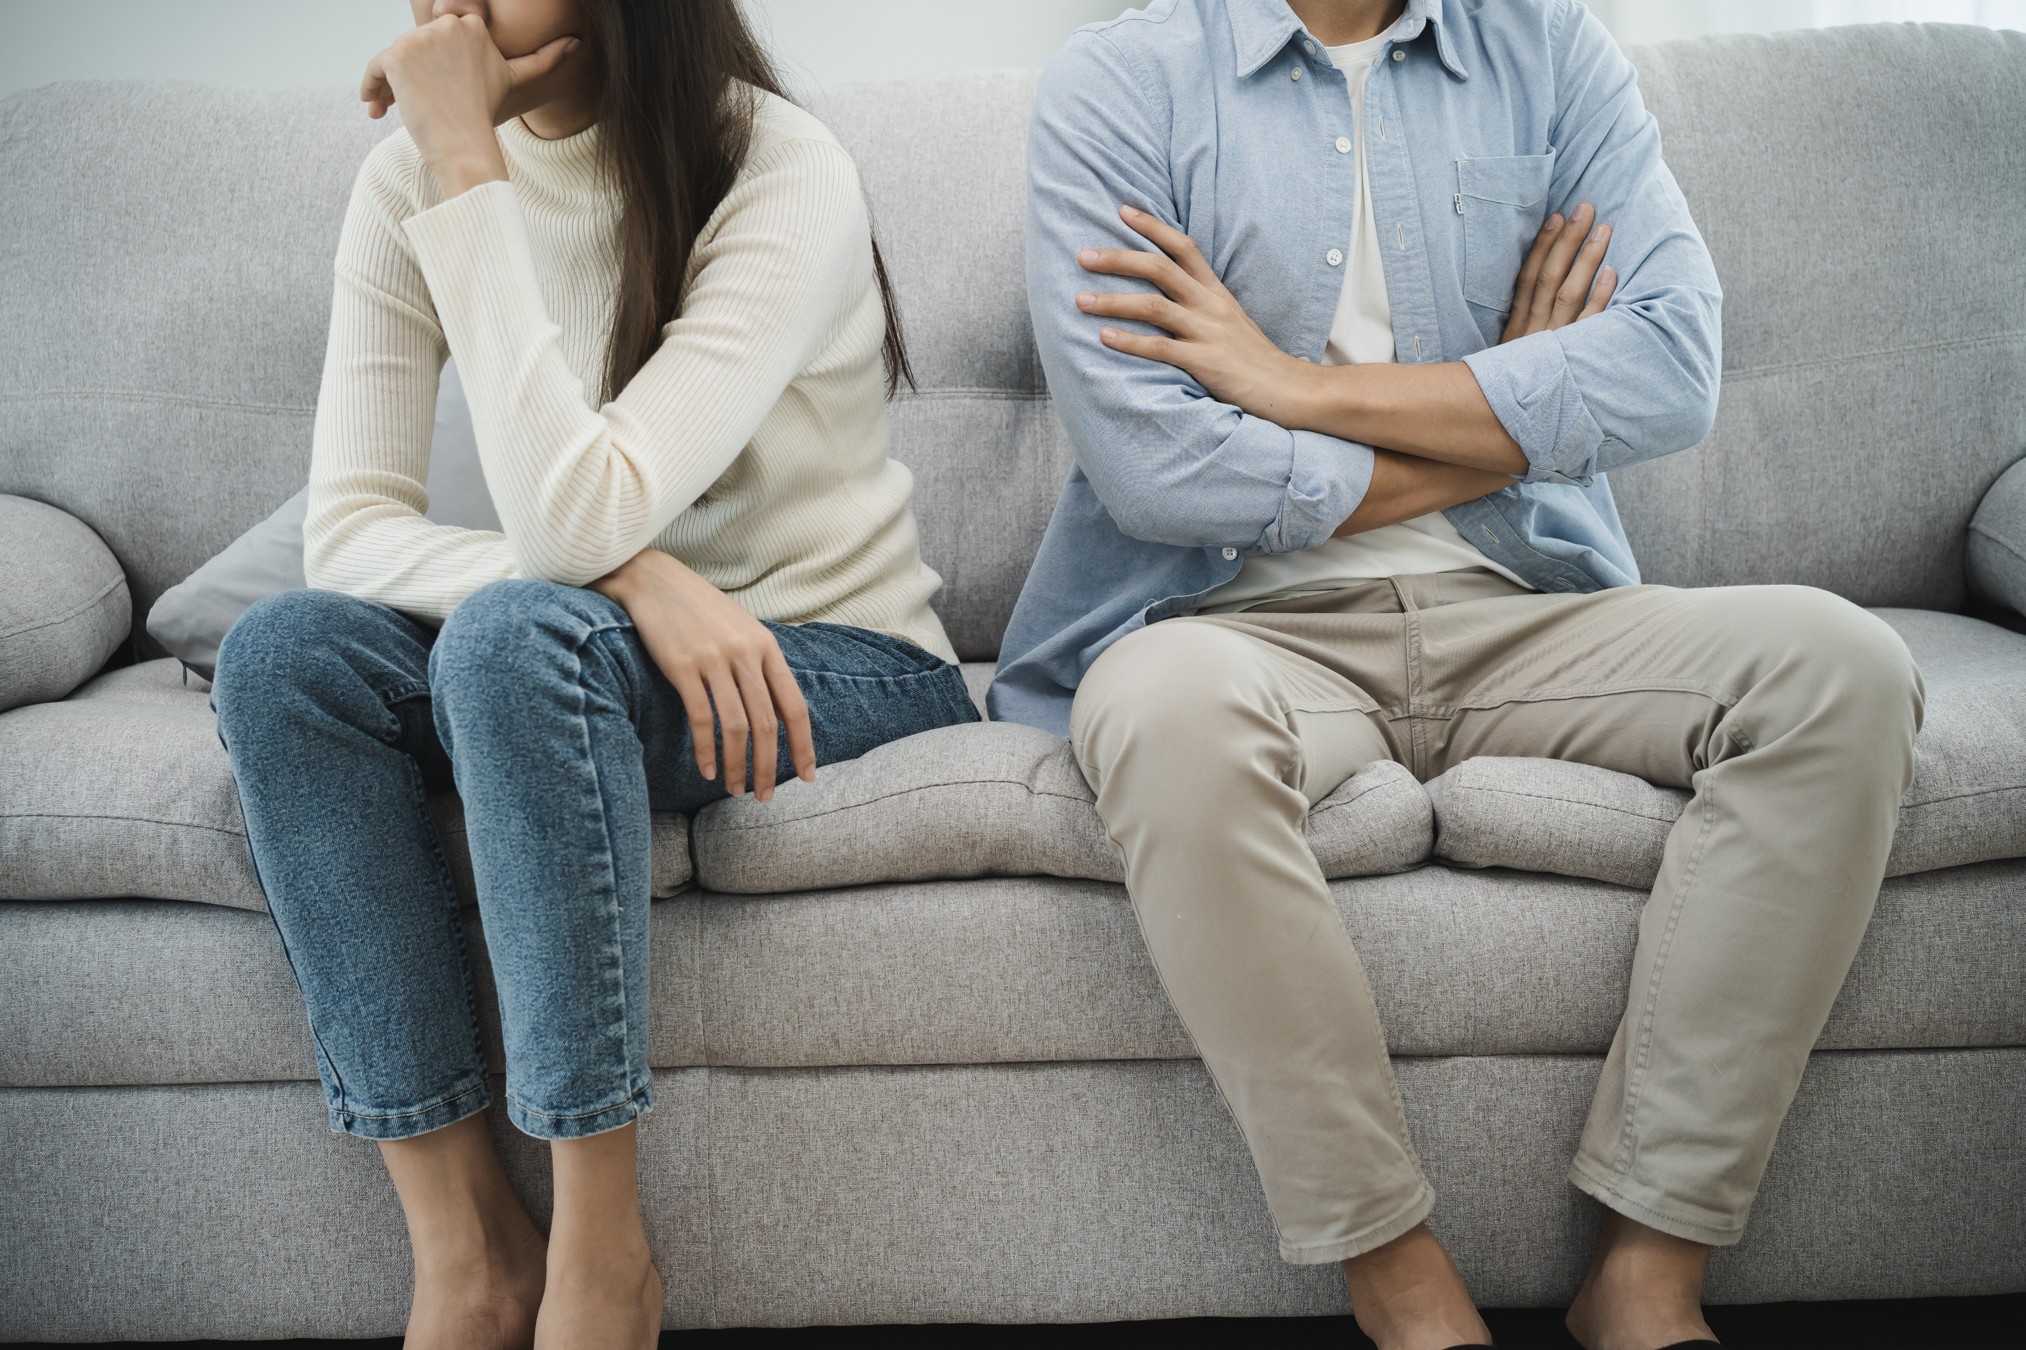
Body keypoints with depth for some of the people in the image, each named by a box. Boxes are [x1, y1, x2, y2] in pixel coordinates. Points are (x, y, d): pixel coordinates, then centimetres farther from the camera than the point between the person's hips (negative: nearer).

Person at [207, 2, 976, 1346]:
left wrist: (467, 168, -26)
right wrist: (630, 576, -25)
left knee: (514, 631, -33)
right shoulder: (407, 180, -2)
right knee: (284, 647, -21)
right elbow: (348, 529, -9)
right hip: (596, 661, 5)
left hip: (844, 667, -5)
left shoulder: (782, 173, -18)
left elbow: (572, 517, -28)